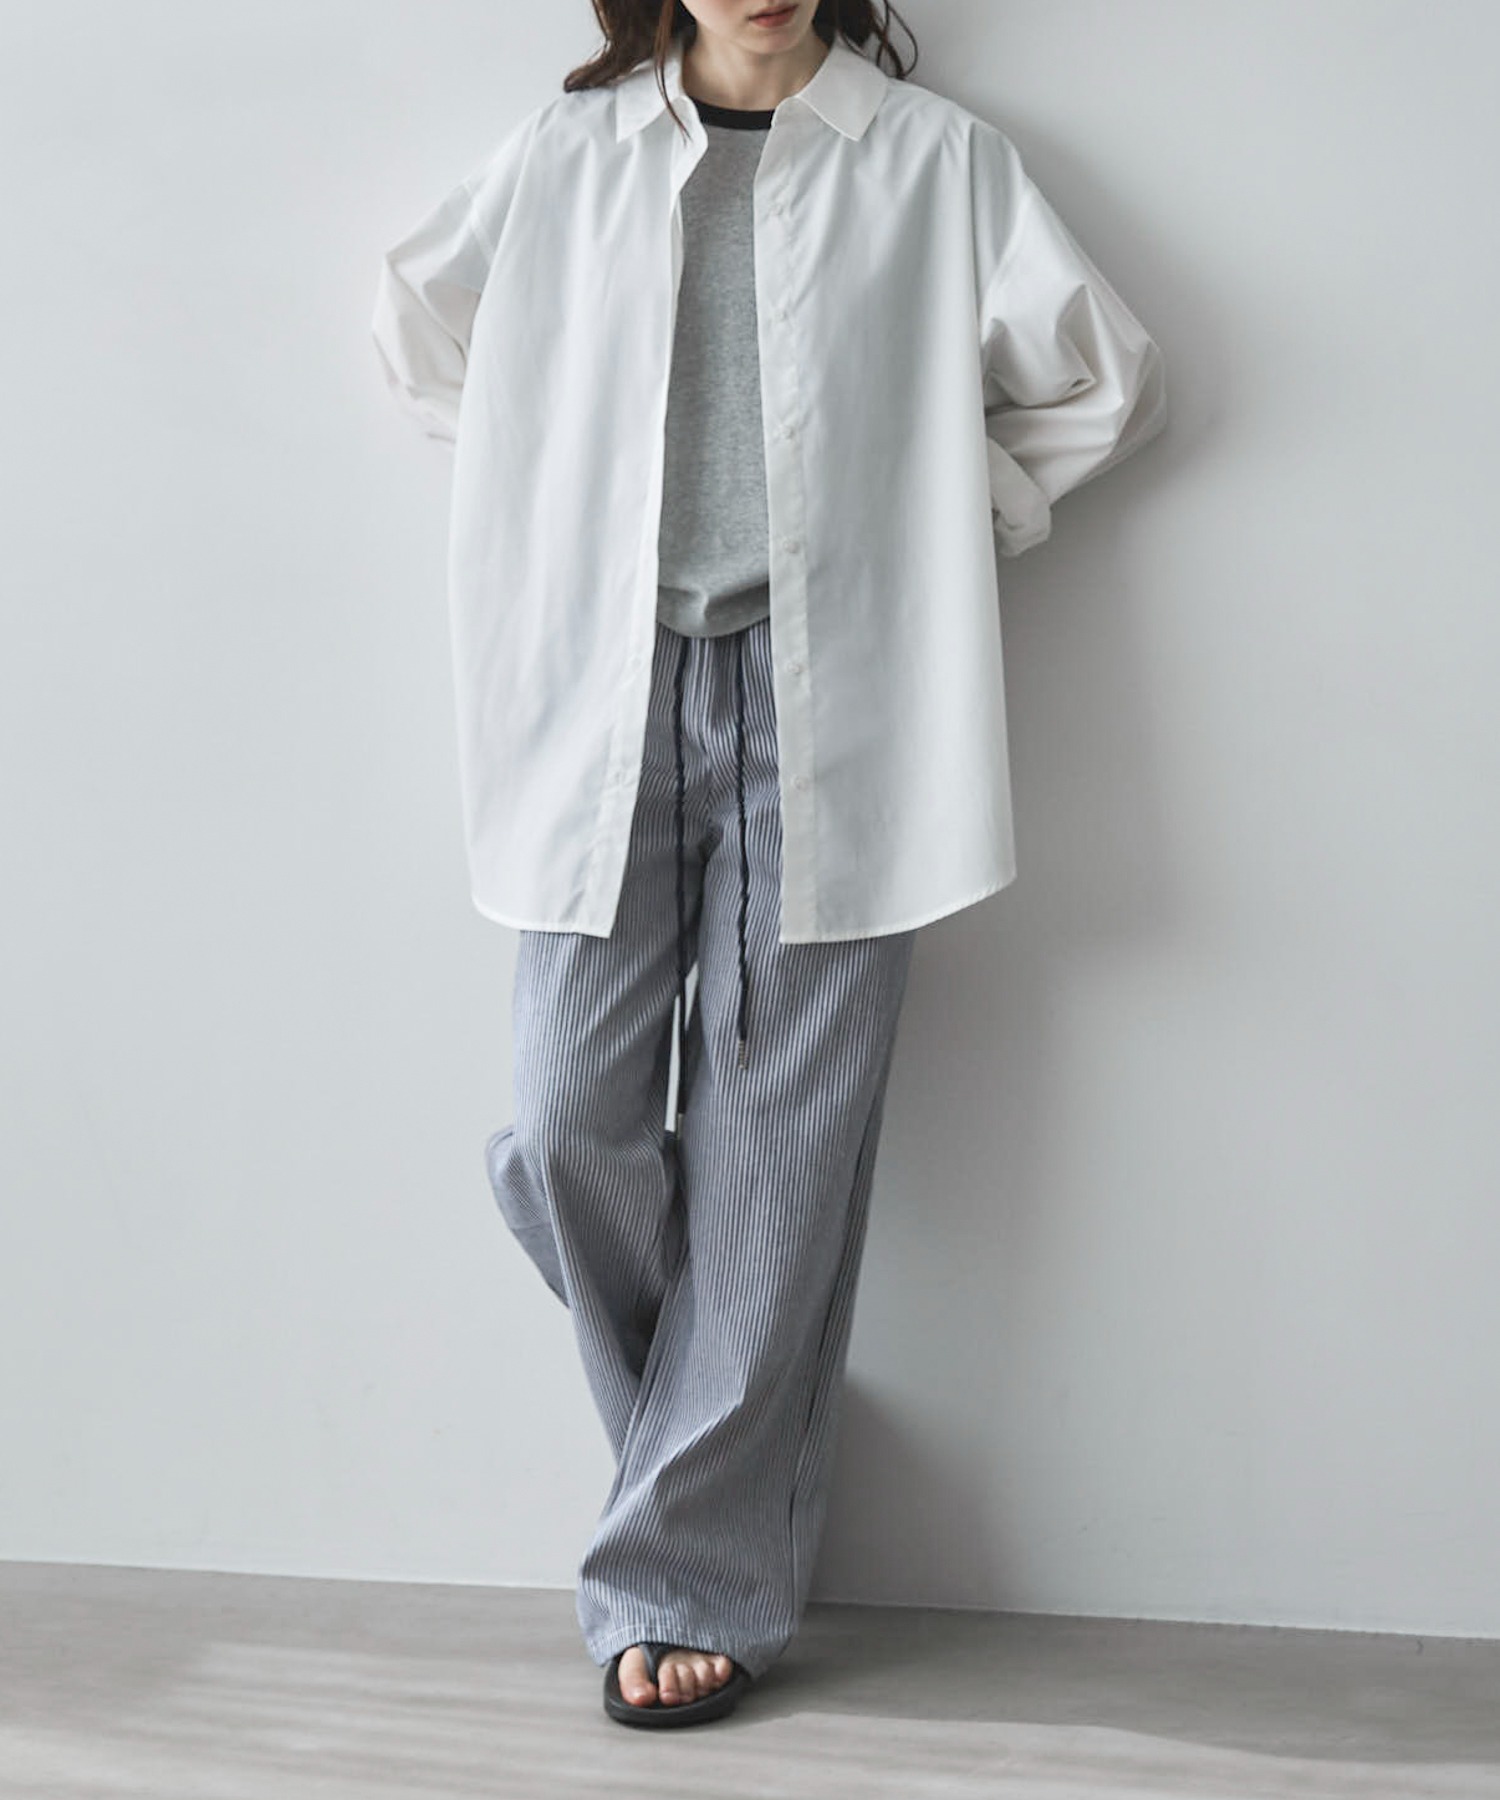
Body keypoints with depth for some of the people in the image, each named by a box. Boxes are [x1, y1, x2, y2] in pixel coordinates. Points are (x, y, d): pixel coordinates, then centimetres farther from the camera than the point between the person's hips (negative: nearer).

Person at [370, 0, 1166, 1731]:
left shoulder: (936, 159, 6)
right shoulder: (566, 153, 11)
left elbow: (1103, 378, 12)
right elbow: (419, 323, 26)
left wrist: (952, 512, 7)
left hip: (827, 701, -2)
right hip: (606, 693, 2)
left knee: (777, 1149, -1)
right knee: (569, 1129, -4)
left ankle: (688, 1575, 10)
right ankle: (731, 1447, 21)